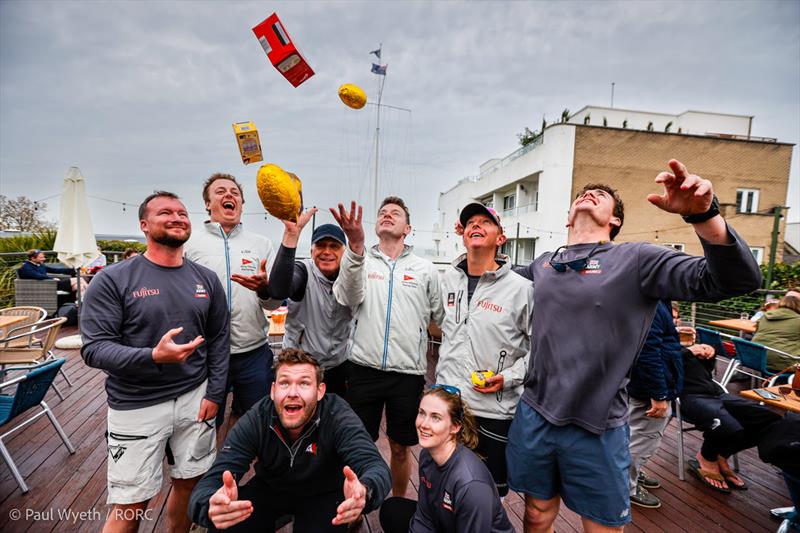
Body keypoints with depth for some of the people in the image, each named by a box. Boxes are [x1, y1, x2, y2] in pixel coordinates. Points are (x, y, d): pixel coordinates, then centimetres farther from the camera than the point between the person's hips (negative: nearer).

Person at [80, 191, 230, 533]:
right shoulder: (112, 280, -8)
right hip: (137, 406, -3)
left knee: (190, 483, 15)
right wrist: (153, 356, -29)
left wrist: (214, 394, 0)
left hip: (194, 399, 3)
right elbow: (94, 348, -12)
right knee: (130, 505, 7)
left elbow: (218, 340, 6)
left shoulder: (207, 280, 2)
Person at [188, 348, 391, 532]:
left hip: (324, 493, -1)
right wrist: (212, 506, -56)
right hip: (270, 488, 2)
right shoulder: (254, 422, -25)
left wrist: (364, 493, -67)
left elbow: (376, 465, -42)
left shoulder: (338, 416, -32)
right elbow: (212, 480, -31)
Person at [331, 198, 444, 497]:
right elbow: (348, 298, -19)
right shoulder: (360, 261, 1)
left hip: (408, 373, 1)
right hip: (364, 369, 0)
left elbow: (439, 319, 10)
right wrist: (355, 247, -33)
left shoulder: (425, 269, 3)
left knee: (400, 448, 17)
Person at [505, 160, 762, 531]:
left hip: (596, 428, -2)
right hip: (533, 417, 3)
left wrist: (702, 212, -30)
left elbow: (737, 279, -15)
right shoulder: (542, 264, 5)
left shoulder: (635, 259, -6)